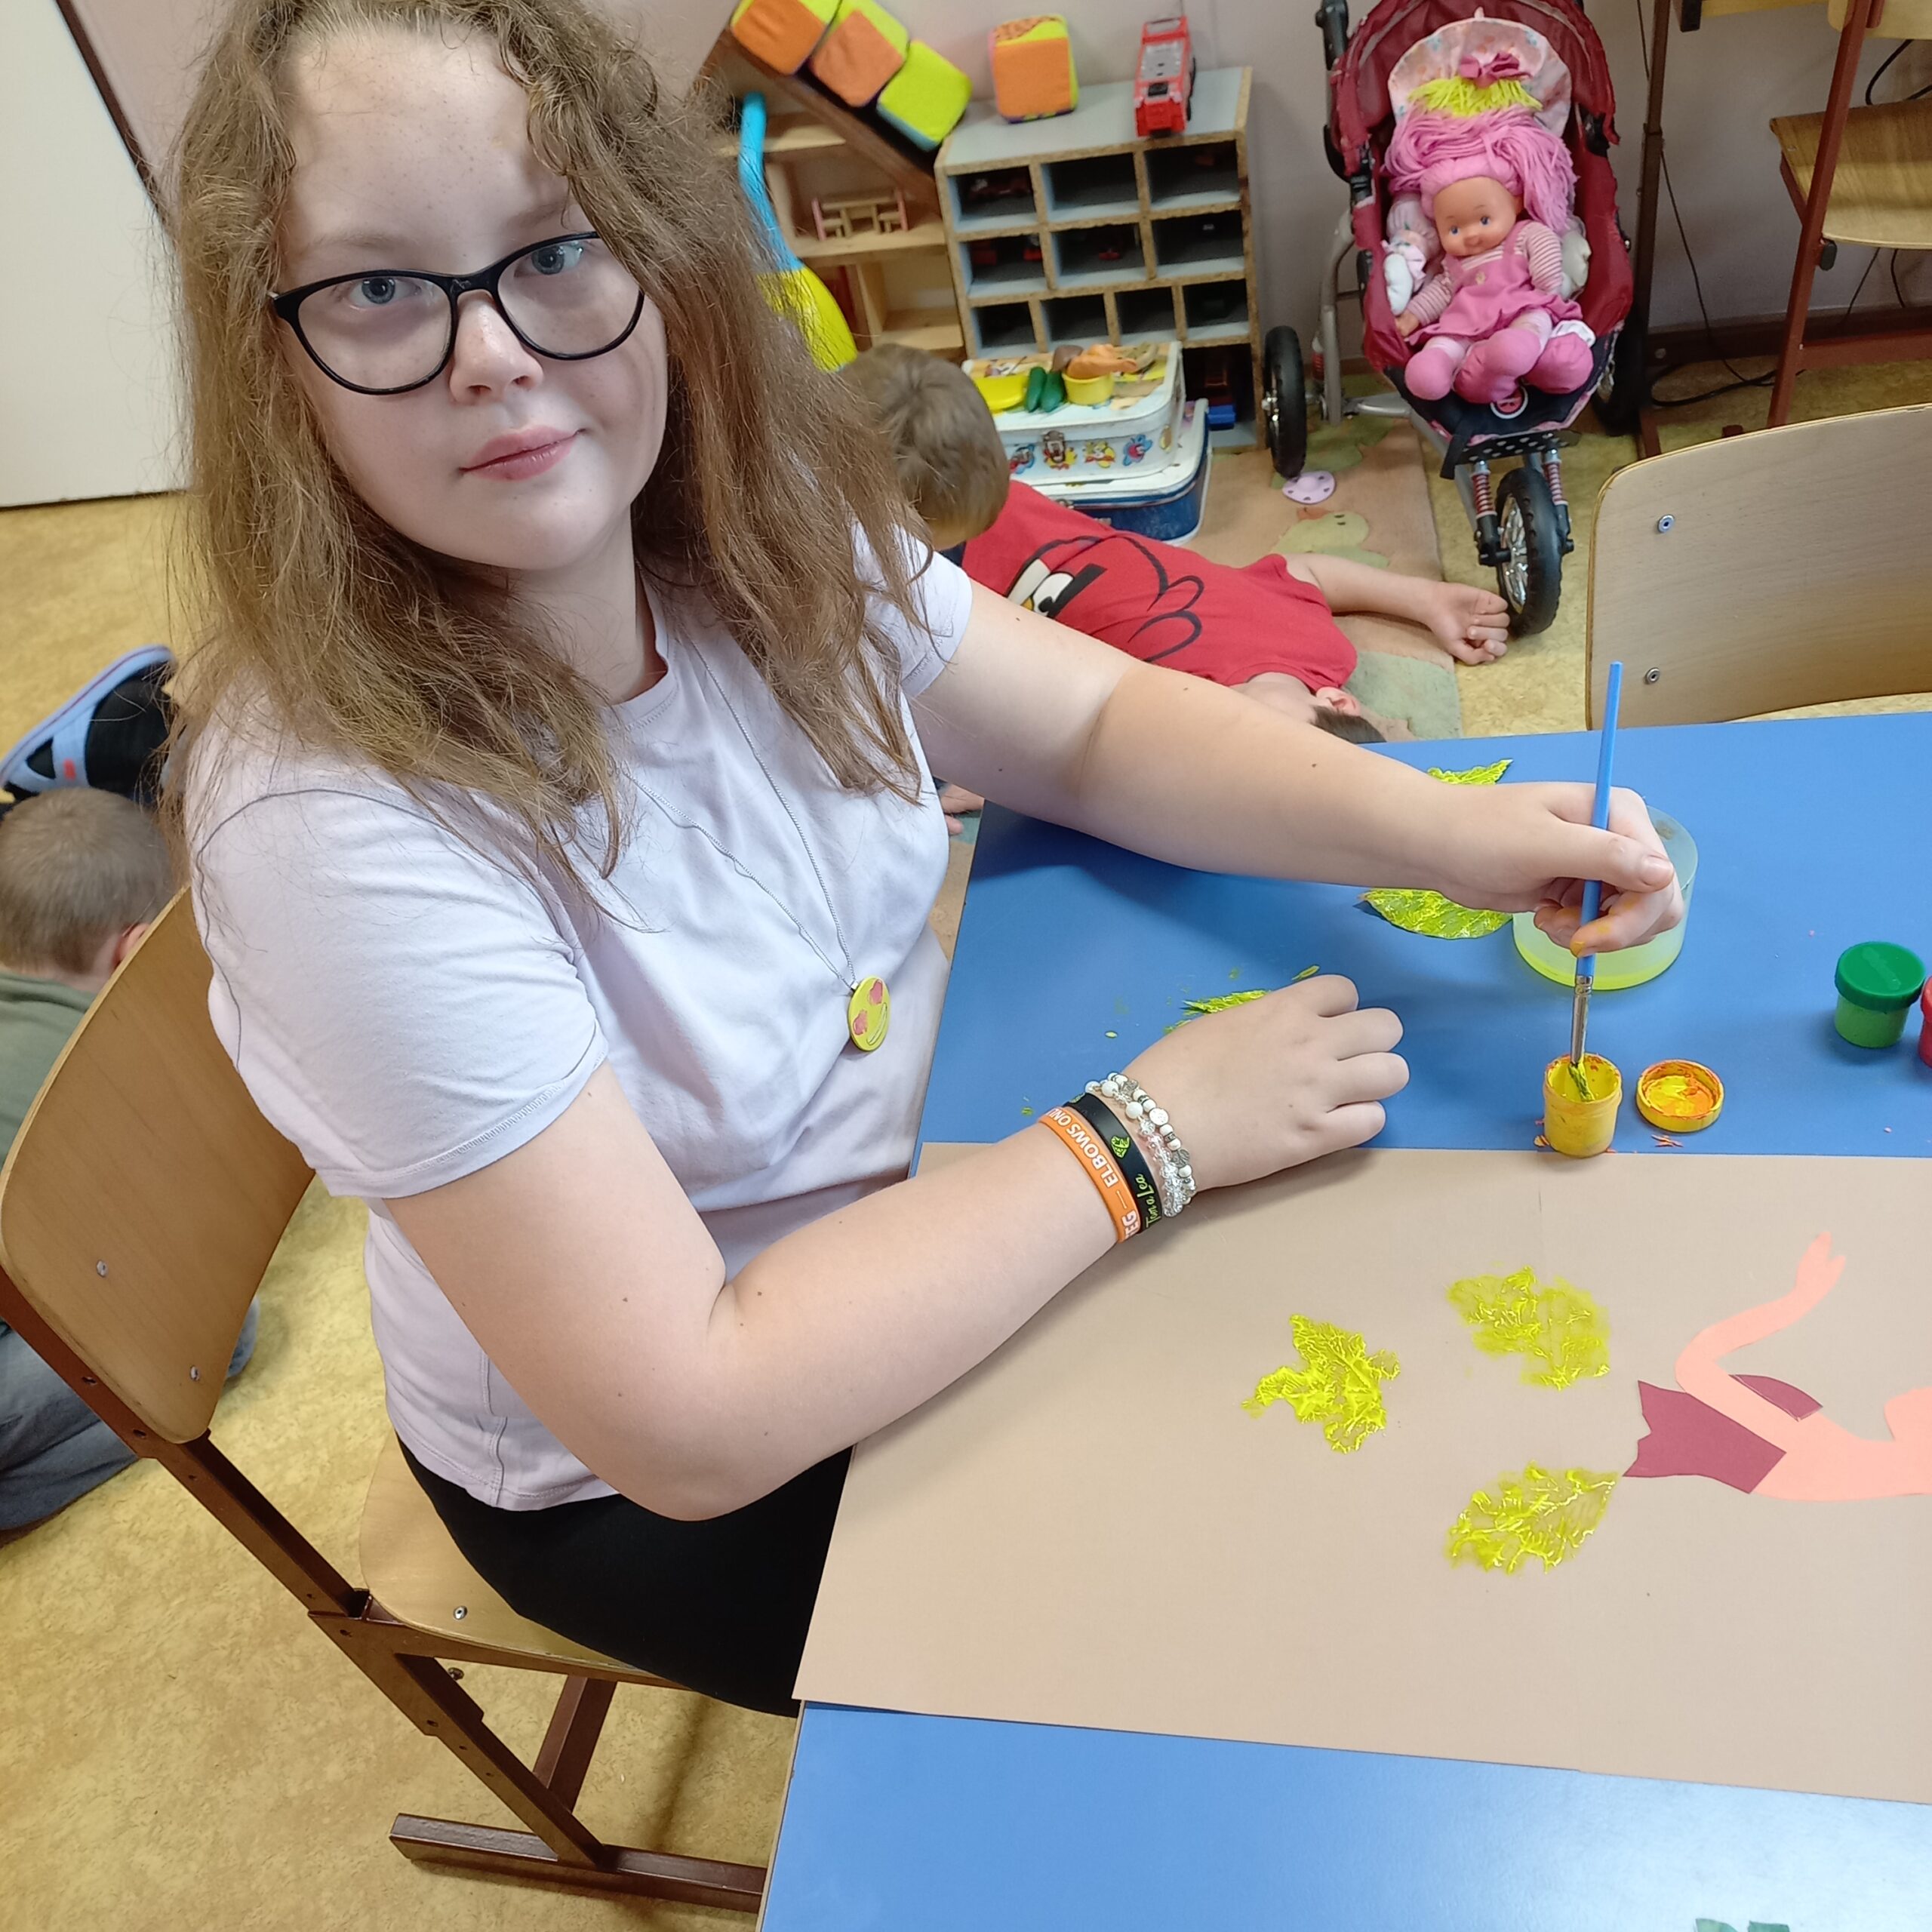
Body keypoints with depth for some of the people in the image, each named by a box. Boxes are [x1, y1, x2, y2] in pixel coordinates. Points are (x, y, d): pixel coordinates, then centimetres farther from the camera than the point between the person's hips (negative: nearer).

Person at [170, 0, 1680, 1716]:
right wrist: (1150, 1126, -28)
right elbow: (688, 1423, -32)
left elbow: (1097, 723, -3)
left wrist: (1433, 828, -20)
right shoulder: (342, 826, -34)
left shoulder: (756, 529, -15)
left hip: (914, 1205, 6)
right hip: (641, 1489, -5)